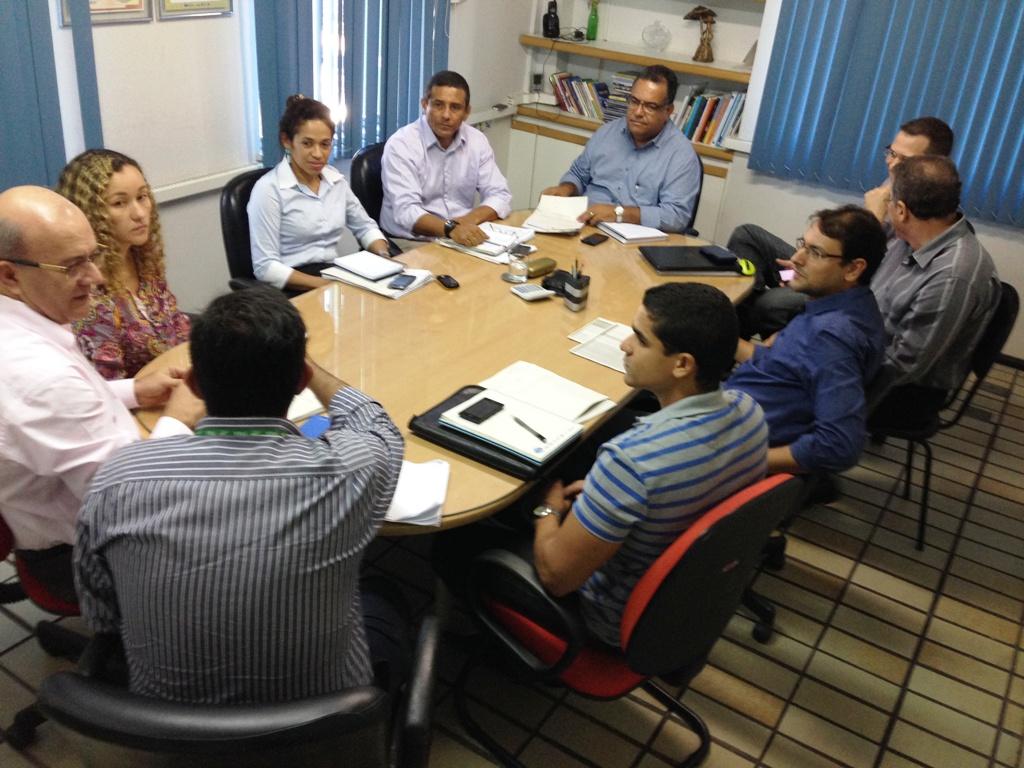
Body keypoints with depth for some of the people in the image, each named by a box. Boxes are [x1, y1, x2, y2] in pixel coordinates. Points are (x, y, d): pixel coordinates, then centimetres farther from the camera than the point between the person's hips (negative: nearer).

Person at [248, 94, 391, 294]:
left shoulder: (335, 179, 9)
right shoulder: (268, 189, -9)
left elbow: (365, 227, 21)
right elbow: (266, 267, -13)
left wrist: (383, 258, 0)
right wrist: (325, 285, -22)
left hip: (334, 274, 7)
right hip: (294, 288, -6)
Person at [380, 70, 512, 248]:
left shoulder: (477, 141, 4)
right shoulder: (401, 145, -11)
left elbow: (500, 196, 3)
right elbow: (406, 212, -22)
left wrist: (470, 219, -17)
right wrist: (450, 228, -38)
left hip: (463, 239, 4)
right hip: (410, 243, -4)